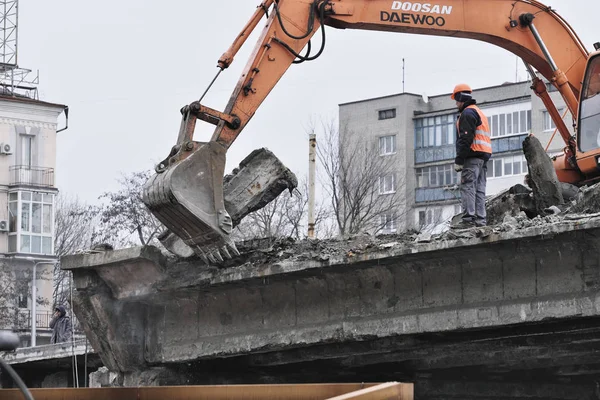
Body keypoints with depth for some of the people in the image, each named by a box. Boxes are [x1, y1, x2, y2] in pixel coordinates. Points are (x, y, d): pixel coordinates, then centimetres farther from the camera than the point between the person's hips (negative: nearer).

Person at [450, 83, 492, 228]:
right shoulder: (480, 113, 26)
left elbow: (466, 139, -17)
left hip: (472, 156, -10)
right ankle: (480, 219, 2)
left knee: (467, 187, -13)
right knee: (479, 188, 7)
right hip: (484, 156, 10)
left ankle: (468, 219, -21)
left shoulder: (467, 113, -7)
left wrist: (459, 159, -17)